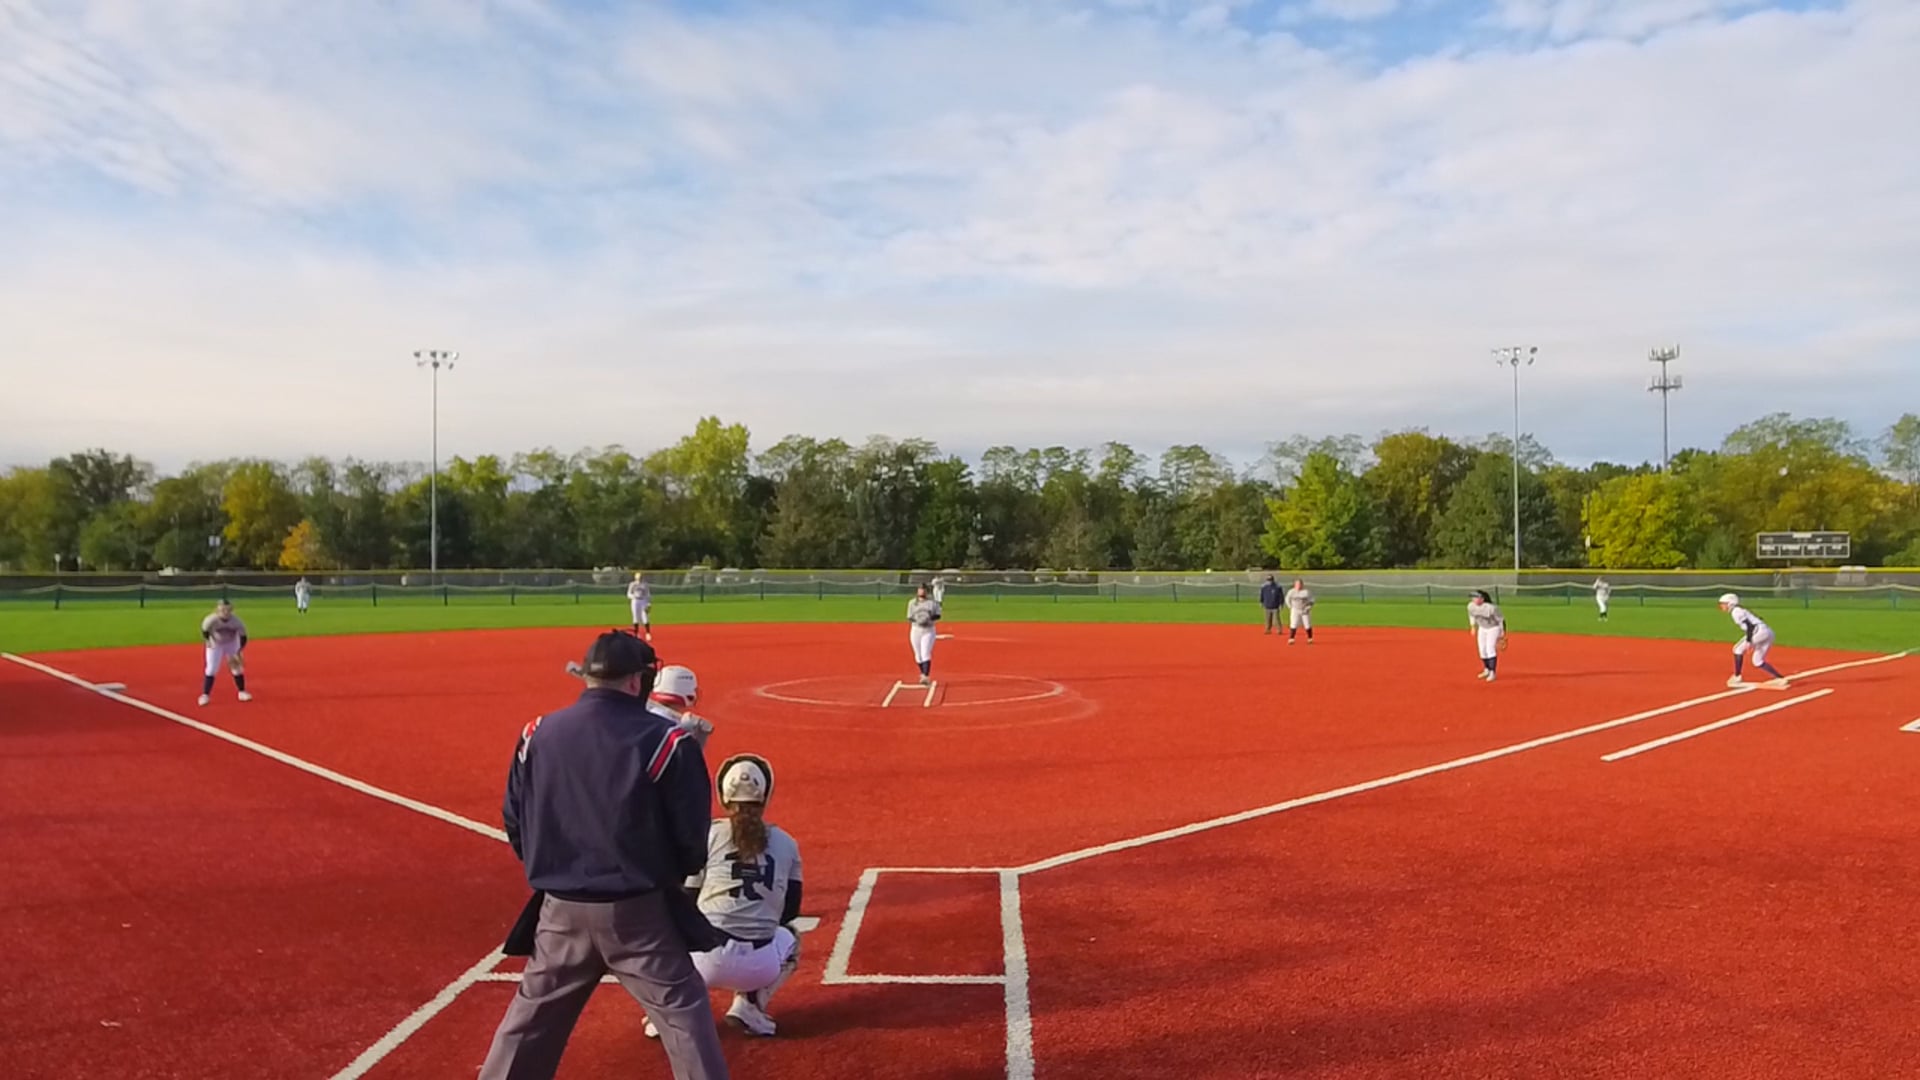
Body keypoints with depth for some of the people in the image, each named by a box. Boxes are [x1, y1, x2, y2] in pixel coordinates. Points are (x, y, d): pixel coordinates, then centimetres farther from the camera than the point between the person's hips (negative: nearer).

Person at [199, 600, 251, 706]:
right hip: (215, 645, -1)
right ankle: (205, 695, 1)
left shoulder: (236, 621, -29)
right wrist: (207, 641, -22)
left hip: (232, 644, 1)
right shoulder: (211, 620, -32)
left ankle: (242, 692, 20)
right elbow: (204, 630, -10)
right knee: (211, 669, -7)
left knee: (237, 668, 6)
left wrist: (239, 652, -21)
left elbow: (243, 636, -18)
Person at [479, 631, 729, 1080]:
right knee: (683, 1009, 5)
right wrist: (668, 875, 11)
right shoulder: (665, 739, -14)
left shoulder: (537, 734, -1)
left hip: (560, 909, 4)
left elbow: (514, 824, 7)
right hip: (637, 910, -4)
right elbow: (691, 837, -9)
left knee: (531, 1017, 21)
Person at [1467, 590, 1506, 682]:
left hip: (1494, 628, -6)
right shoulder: (1470, 606, -16)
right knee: (1482, 650, 8)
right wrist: (1473, 627, 9)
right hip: (1482, 629, 6)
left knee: (1490, 648, -17)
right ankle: (1487, 670, 29)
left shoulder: (1491, 608, -33)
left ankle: (1493, 673, -11)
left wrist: (1503, 633, -12)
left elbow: (1500, 619, -19)